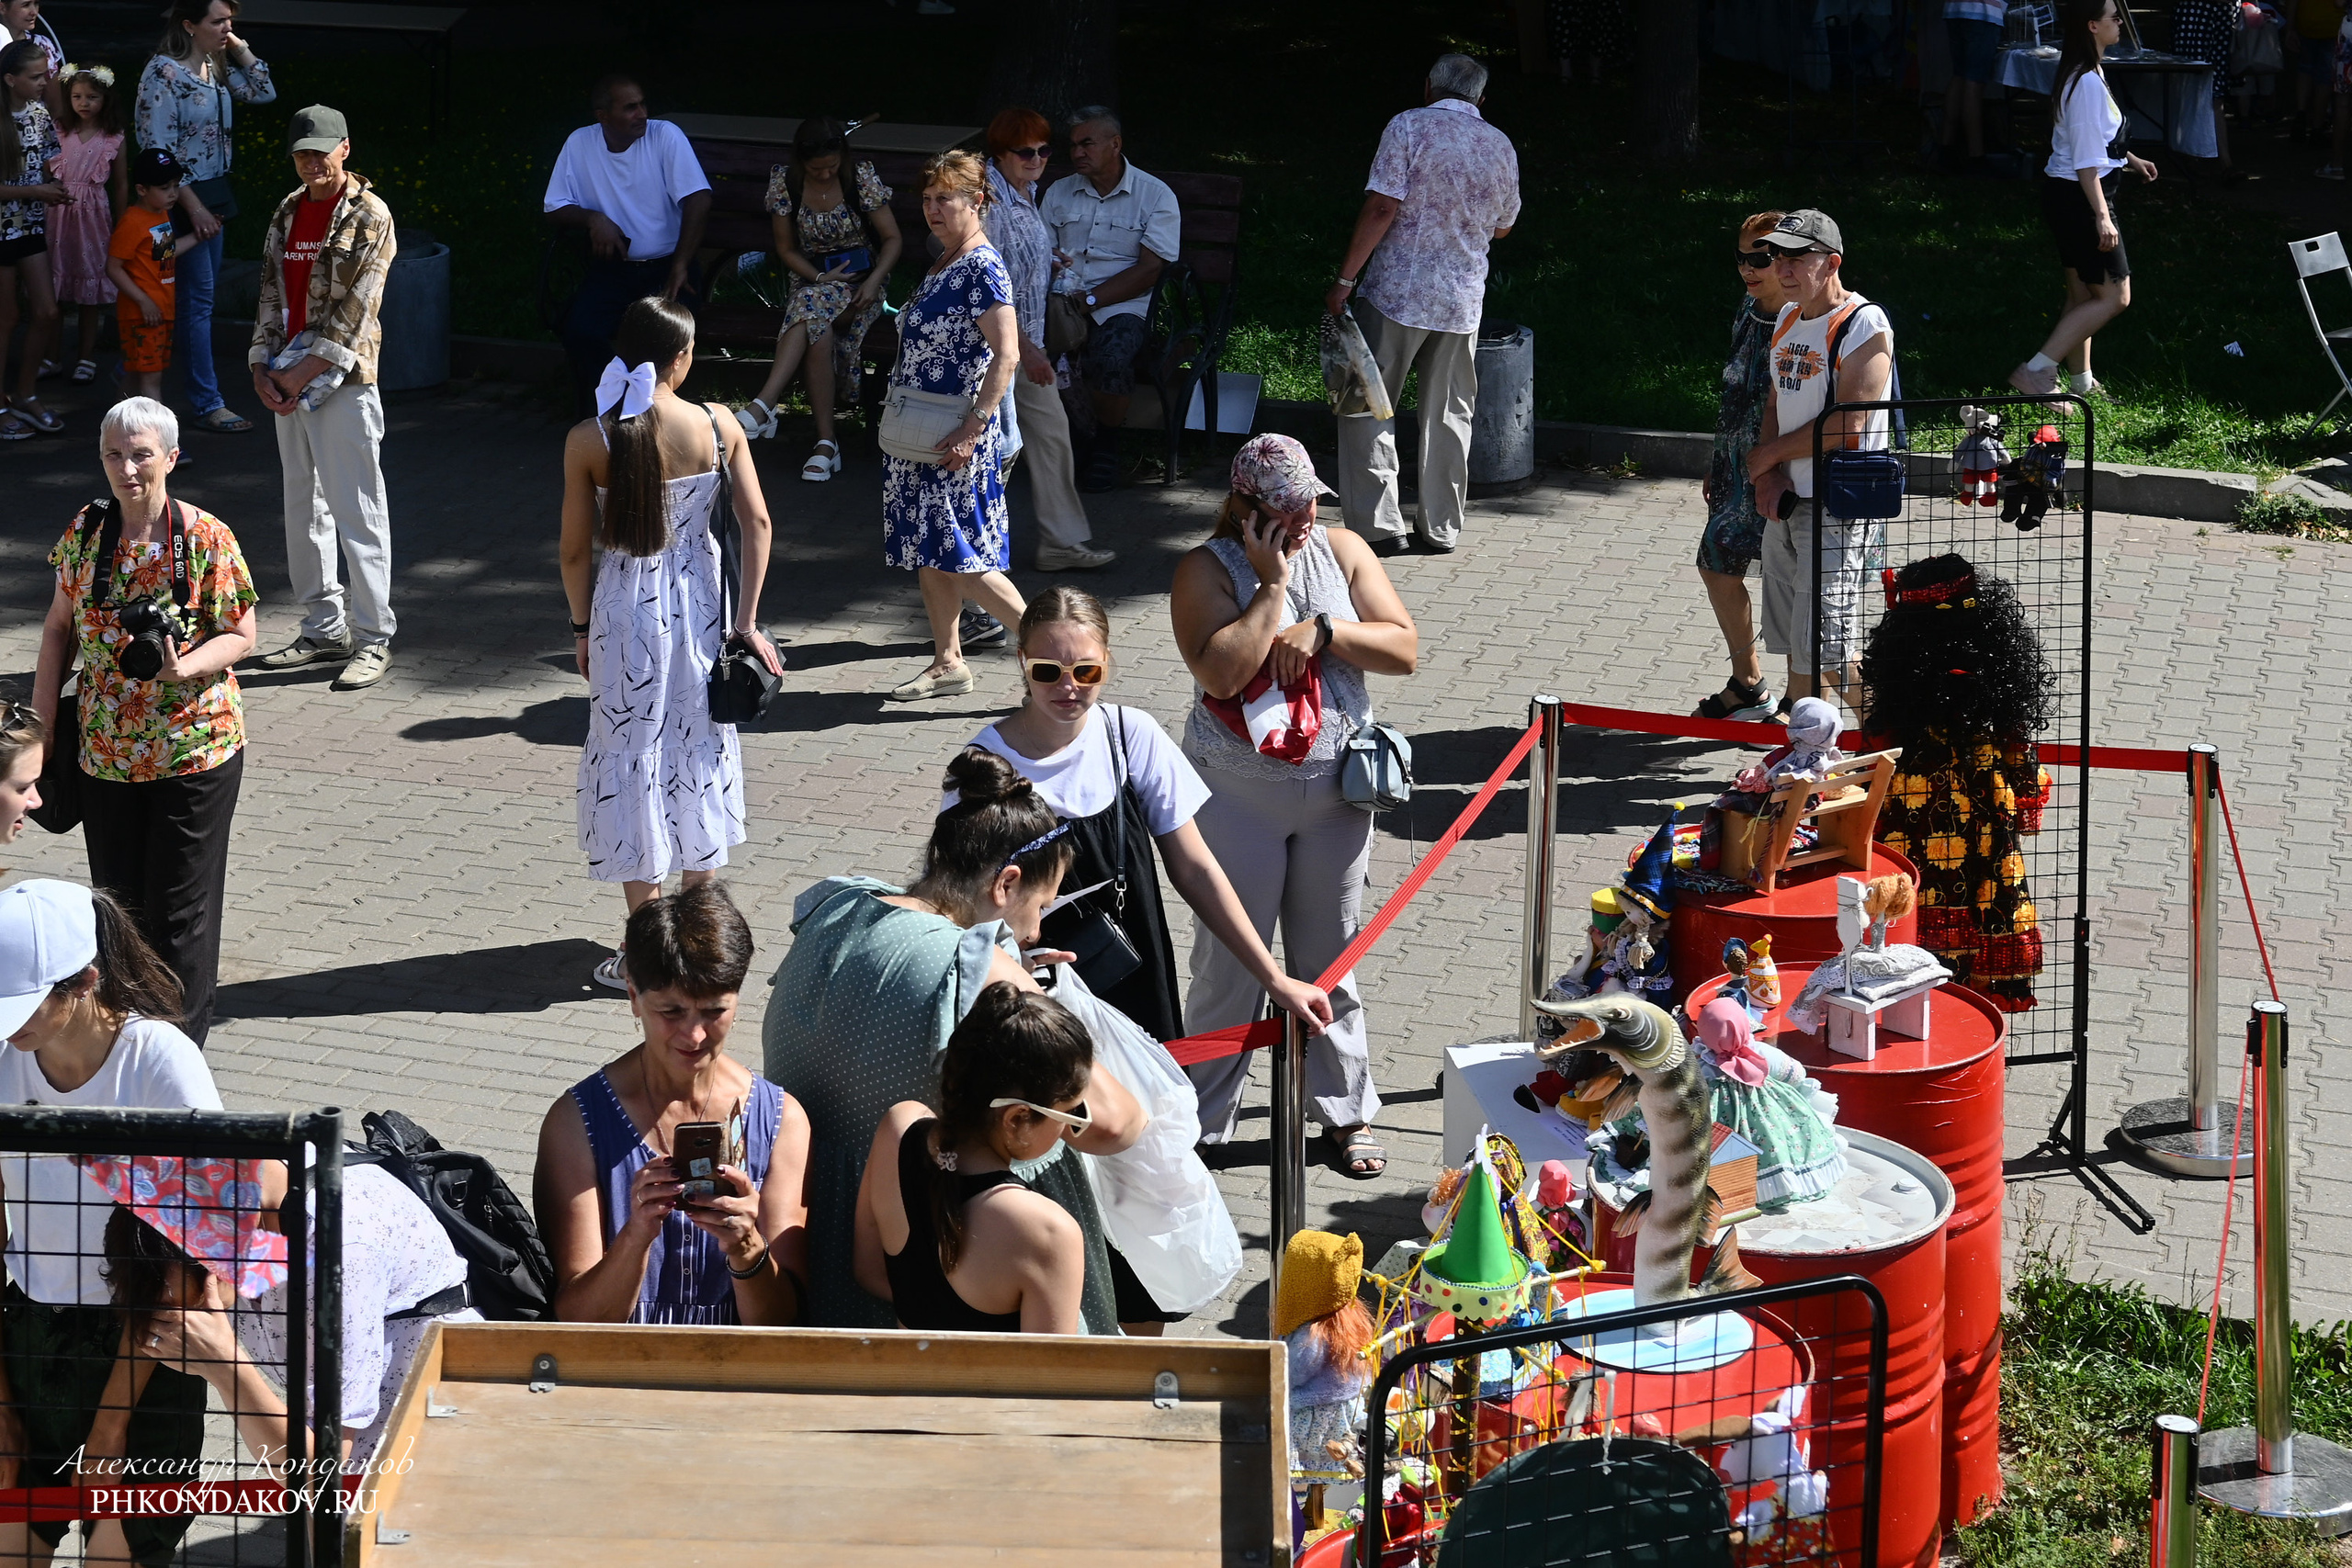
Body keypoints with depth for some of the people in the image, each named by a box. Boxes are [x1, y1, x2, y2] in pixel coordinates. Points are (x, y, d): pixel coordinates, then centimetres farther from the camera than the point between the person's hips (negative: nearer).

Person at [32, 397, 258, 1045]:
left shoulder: (207, 539, -11)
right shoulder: (86, 532, 1)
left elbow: (240, 636, -8)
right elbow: (60, 626, 11)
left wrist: (186, 667, -27)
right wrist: (44, 718, 5)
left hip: (194, 748, -4)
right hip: (105, 750, 4)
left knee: (180, 909, 1)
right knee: (118, 899, 12)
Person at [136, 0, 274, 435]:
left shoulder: (218, 68, 8)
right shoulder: (164, 73, -16)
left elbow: (264, 93, 13)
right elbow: (158, 150, -18)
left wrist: (240, 49, 0)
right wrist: (194, 207, -20)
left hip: (215, 192, 9)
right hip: (184, 197, -9)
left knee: (200, 295, 12)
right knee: (198, 297, -6)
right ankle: (208, 404, -3)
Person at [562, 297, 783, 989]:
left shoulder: (589, 441, -14)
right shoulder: (718, 426, -9)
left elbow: (576, 549, -8)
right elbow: (756, 523, -8)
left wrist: (582, 628, 6)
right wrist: (746, 620, -1)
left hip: (625, 612, -2)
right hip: (699, 606, 2)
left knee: (632, 761, 8)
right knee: (699, 752, 19)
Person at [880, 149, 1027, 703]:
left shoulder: (982, 268, -17)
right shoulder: (942, 264, 12)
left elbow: (1006, 356, -23)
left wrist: (972, 429, -25)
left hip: (957, 439, -10)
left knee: (961, 557, -8)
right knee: (927, 553, 12)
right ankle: (947, 663, 20)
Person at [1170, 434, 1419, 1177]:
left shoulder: (1342, 550, 2)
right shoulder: (1208, 570, -10)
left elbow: (1404, 648, -4)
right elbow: (1221, 674, -24)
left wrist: (1321, 630, -17)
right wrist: (1273, 584, -21)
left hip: (1333, 787, 3)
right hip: (1237, 793, -3)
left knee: (1330, 956, 12)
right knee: (1230, 958, 3)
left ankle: (1346, 1112, 23)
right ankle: (1202, 1121, 15)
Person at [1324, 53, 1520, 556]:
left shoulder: (1409, 127, -7)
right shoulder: (1501, 147, 7)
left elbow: (1382, 208, -14)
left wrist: (1345, 280, -10)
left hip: (1396, 292, -4)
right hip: (1463, 301, 4)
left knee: (1367, 407, 5)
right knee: (1448, 415, 14)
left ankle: (1380, 524, -1)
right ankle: (1442, 528, 16)